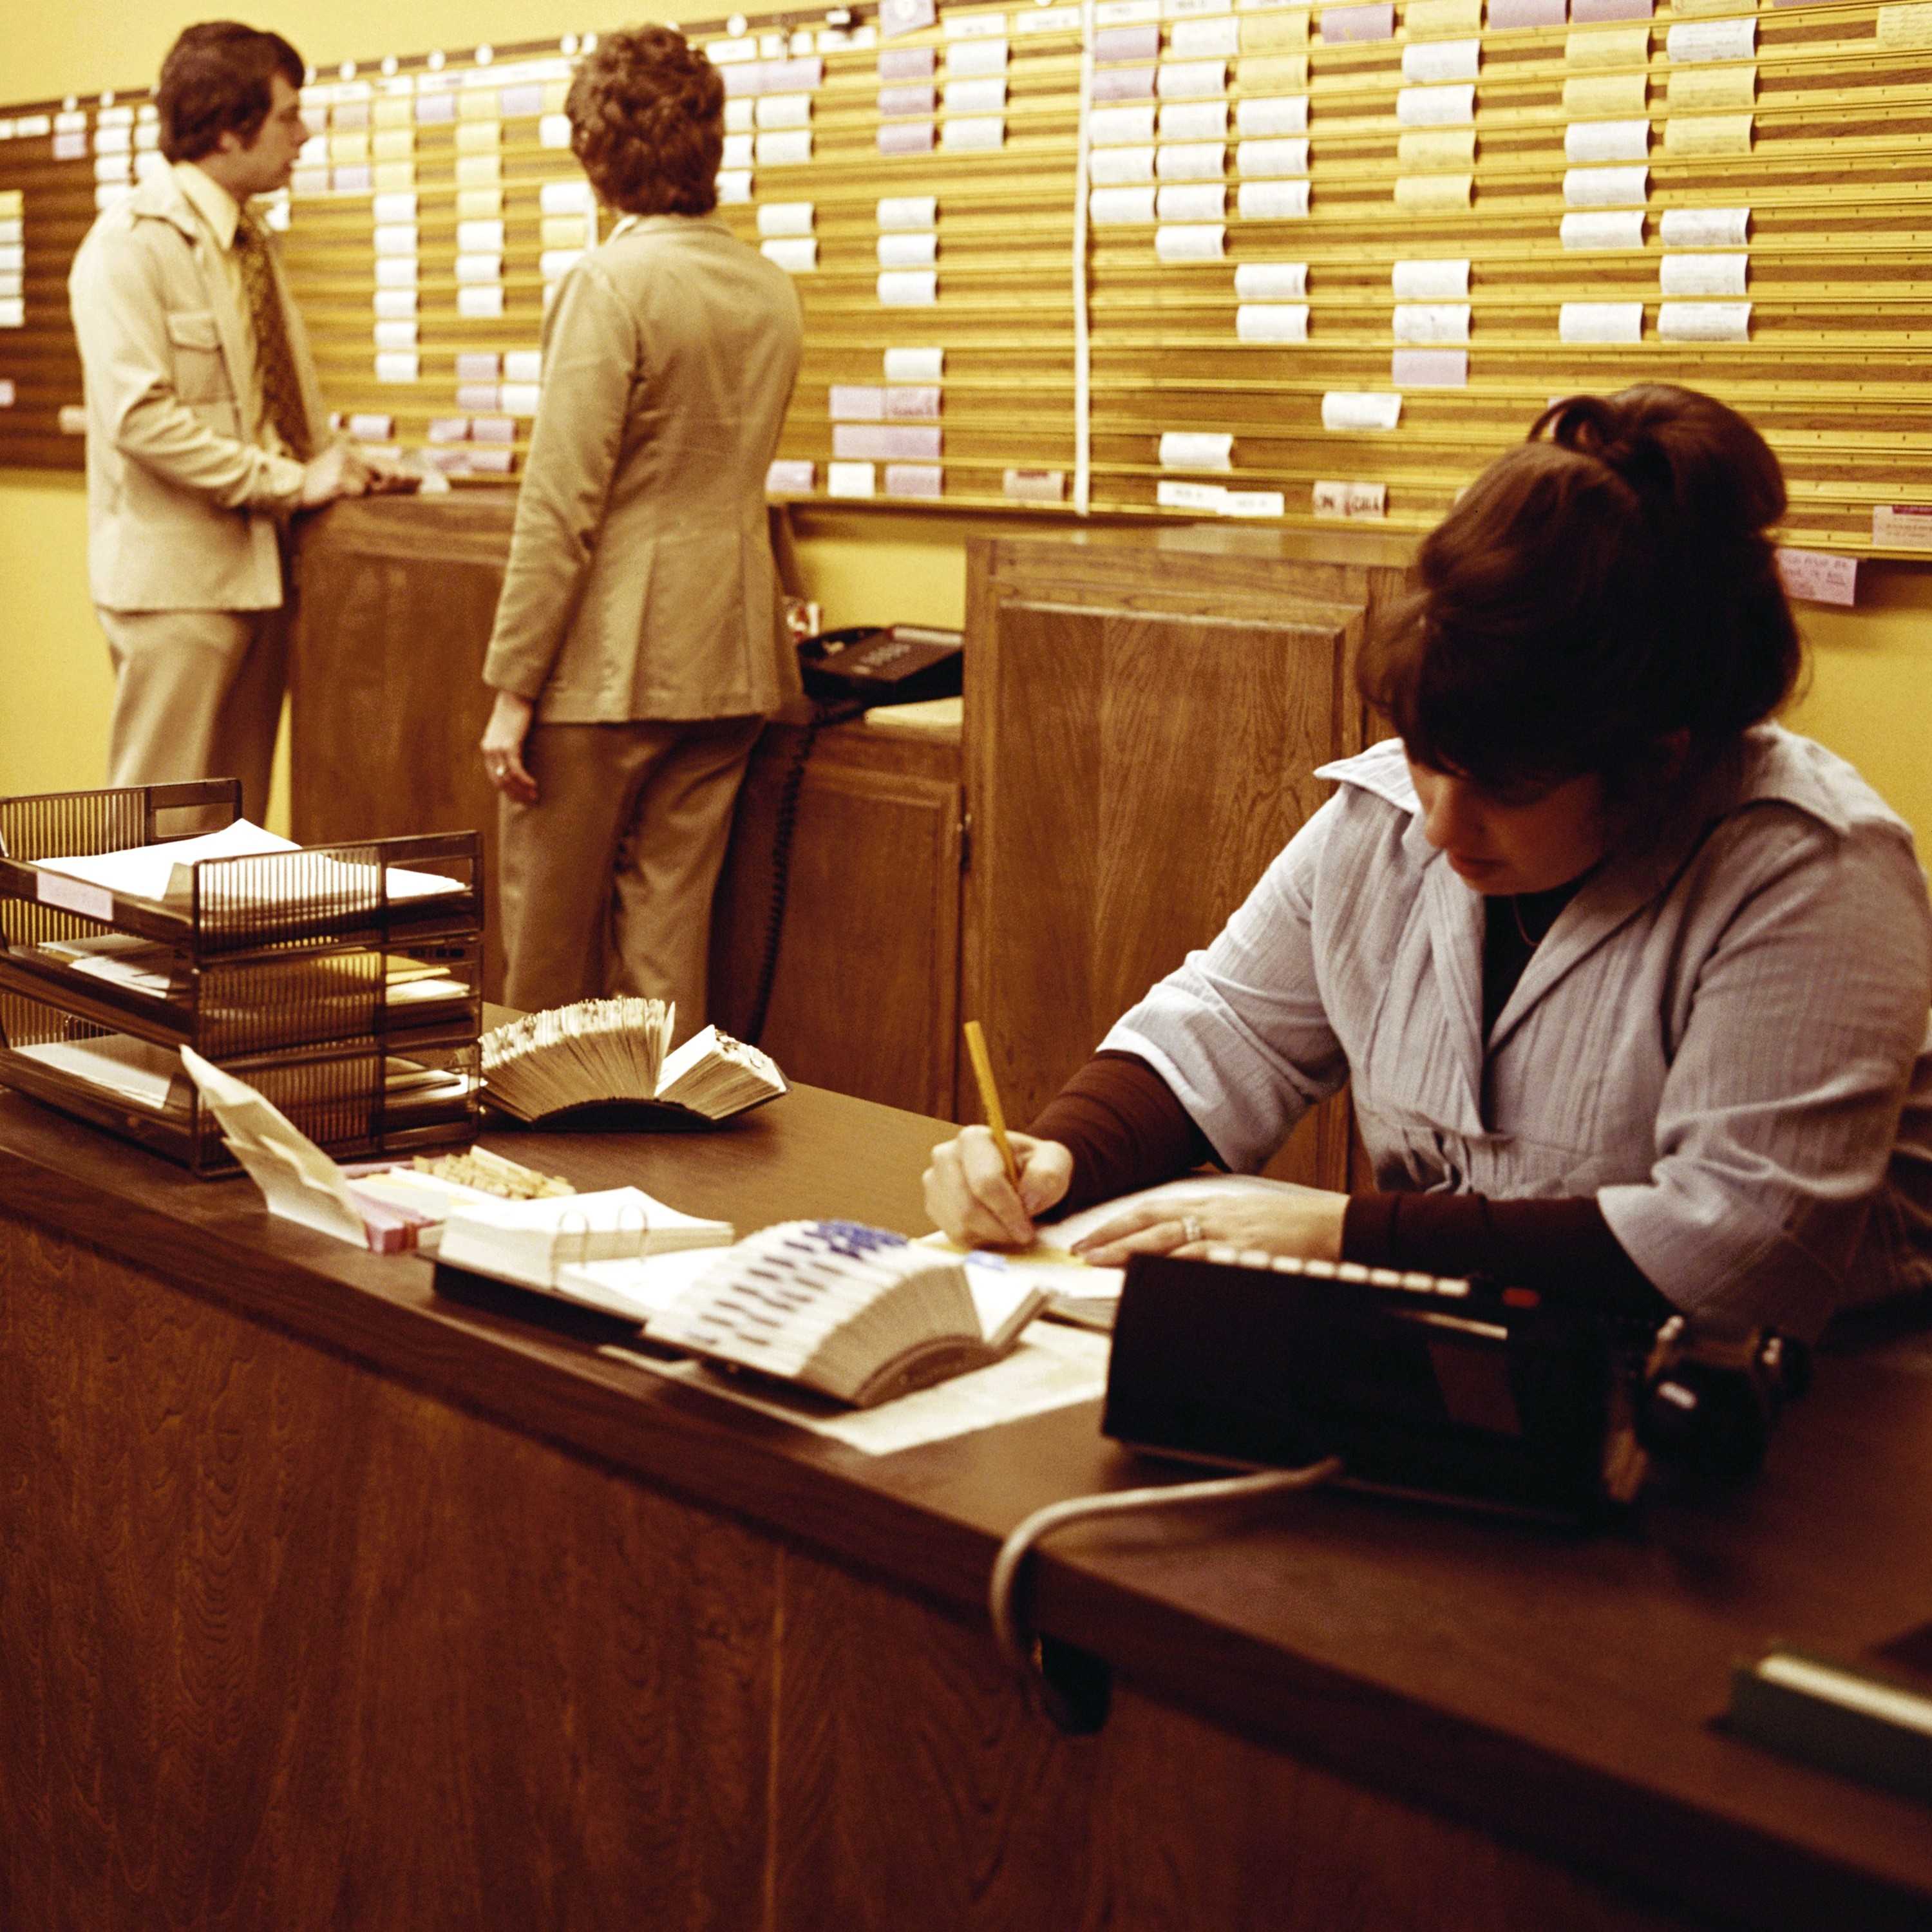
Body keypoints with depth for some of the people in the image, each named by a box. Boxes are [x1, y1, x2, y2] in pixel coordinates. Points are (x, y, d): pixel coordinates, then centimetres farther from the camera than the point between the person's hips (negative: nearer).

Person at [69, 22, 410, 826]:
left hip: (258, 568, 8)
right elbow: (140, 417, -21)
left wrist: (337, 462, 4)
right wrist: (289, 482, -20)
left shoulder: (251, 241, 16)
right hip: (177, 576, -8)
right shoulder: (133, 243, -12)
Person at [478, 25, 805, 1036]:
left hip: (605, 667, -6)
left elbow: (561, 507, -16)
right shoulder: (772, 290, 8)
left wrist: (513, 689, -12)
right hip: (727, 659, 7)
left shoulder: (609, 283, -13)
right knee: (672, 924, 11)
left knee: (551, 947, 6)